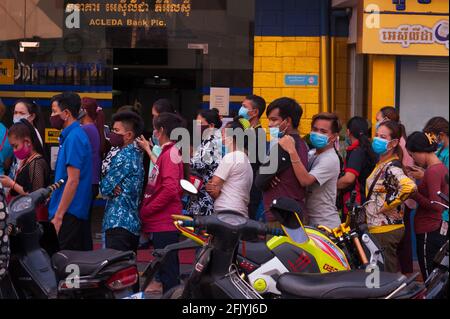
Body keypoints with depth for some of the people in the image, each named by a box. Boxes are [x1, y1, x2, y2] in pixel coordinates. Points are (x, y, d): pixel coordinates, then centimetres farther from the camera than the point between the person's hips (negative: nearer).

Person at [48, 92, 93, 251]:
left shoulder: (74, 138, -14)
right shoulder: (74, 135, 17)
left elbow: (73, 180, -20)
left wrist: (58, 216, -20)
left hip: (69, 213, -10)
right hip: (77, 212, 10)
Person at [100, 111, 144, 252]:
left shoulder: (124, 156, -11)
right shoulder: (136, 154, 17)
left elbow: (105, 187, -10)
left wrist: (112, 190, 9)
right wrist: (114, 188, -1)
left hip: (119, 223, -9)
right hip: (134, 223, 9)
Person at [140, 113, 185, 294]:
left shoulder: (169, 154, -13)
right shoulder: (171, 152, 16)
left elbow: (170, 190, -23)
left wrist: (145, 210, -14)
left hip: (164, 224, -10)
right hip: (162, 222, 10)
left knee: (168, 269, -7)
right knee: (167, 267, 15)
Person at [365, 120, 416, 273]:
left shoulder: (391, 168, -17)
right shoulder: (381, 164, 12)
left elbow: (409, 186, -35)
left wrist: (387, 203, -23)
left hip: (386, 230, -10)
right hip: (378, 228, 10)